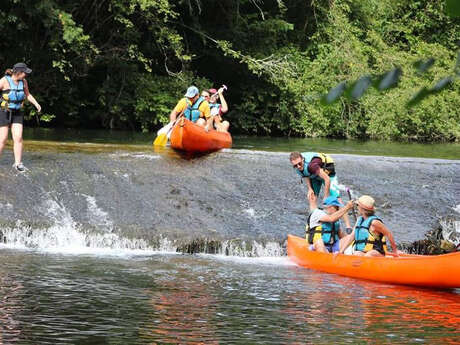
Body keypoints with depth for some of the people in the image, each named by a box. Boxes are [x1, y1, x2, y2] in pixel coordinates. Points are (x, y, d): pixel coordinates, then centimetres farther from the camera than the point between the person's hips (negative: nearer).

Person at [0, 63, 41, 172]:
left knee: (18, 138, -8)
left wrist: (36, 104, 3)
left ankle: (18, 163, -4)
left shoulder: (23, 81, 0)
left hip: (17, 114, 4)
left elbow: (27, 94, 16)